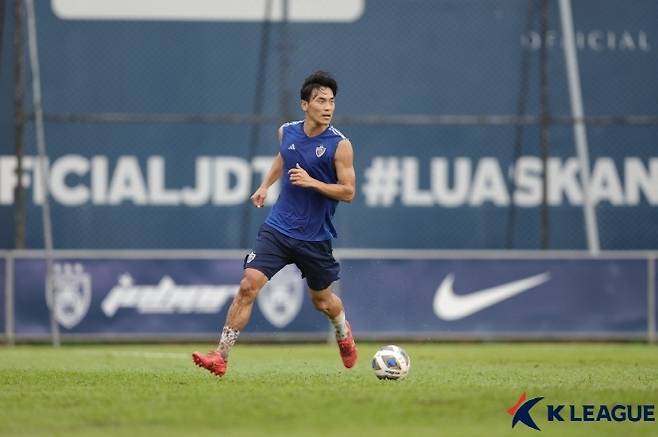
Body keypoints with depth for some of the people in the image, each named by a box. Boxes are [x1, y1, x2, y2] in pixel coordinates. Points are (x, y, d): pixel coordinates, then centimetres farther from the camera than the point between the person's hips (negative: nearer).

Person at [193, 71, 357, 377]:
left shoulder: (339, 145, -11)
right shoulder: (287, 132, 2)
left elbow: (348, 192, -11)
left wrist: (312, 182, -23)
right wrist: (265, 186, 19)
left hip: (315, 237, -2)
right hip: (277, 228, 2)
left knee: (321, 300, 16)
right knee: (248, 285, -14)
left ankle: (343, 333, 52)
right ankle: (221, 357, -13)